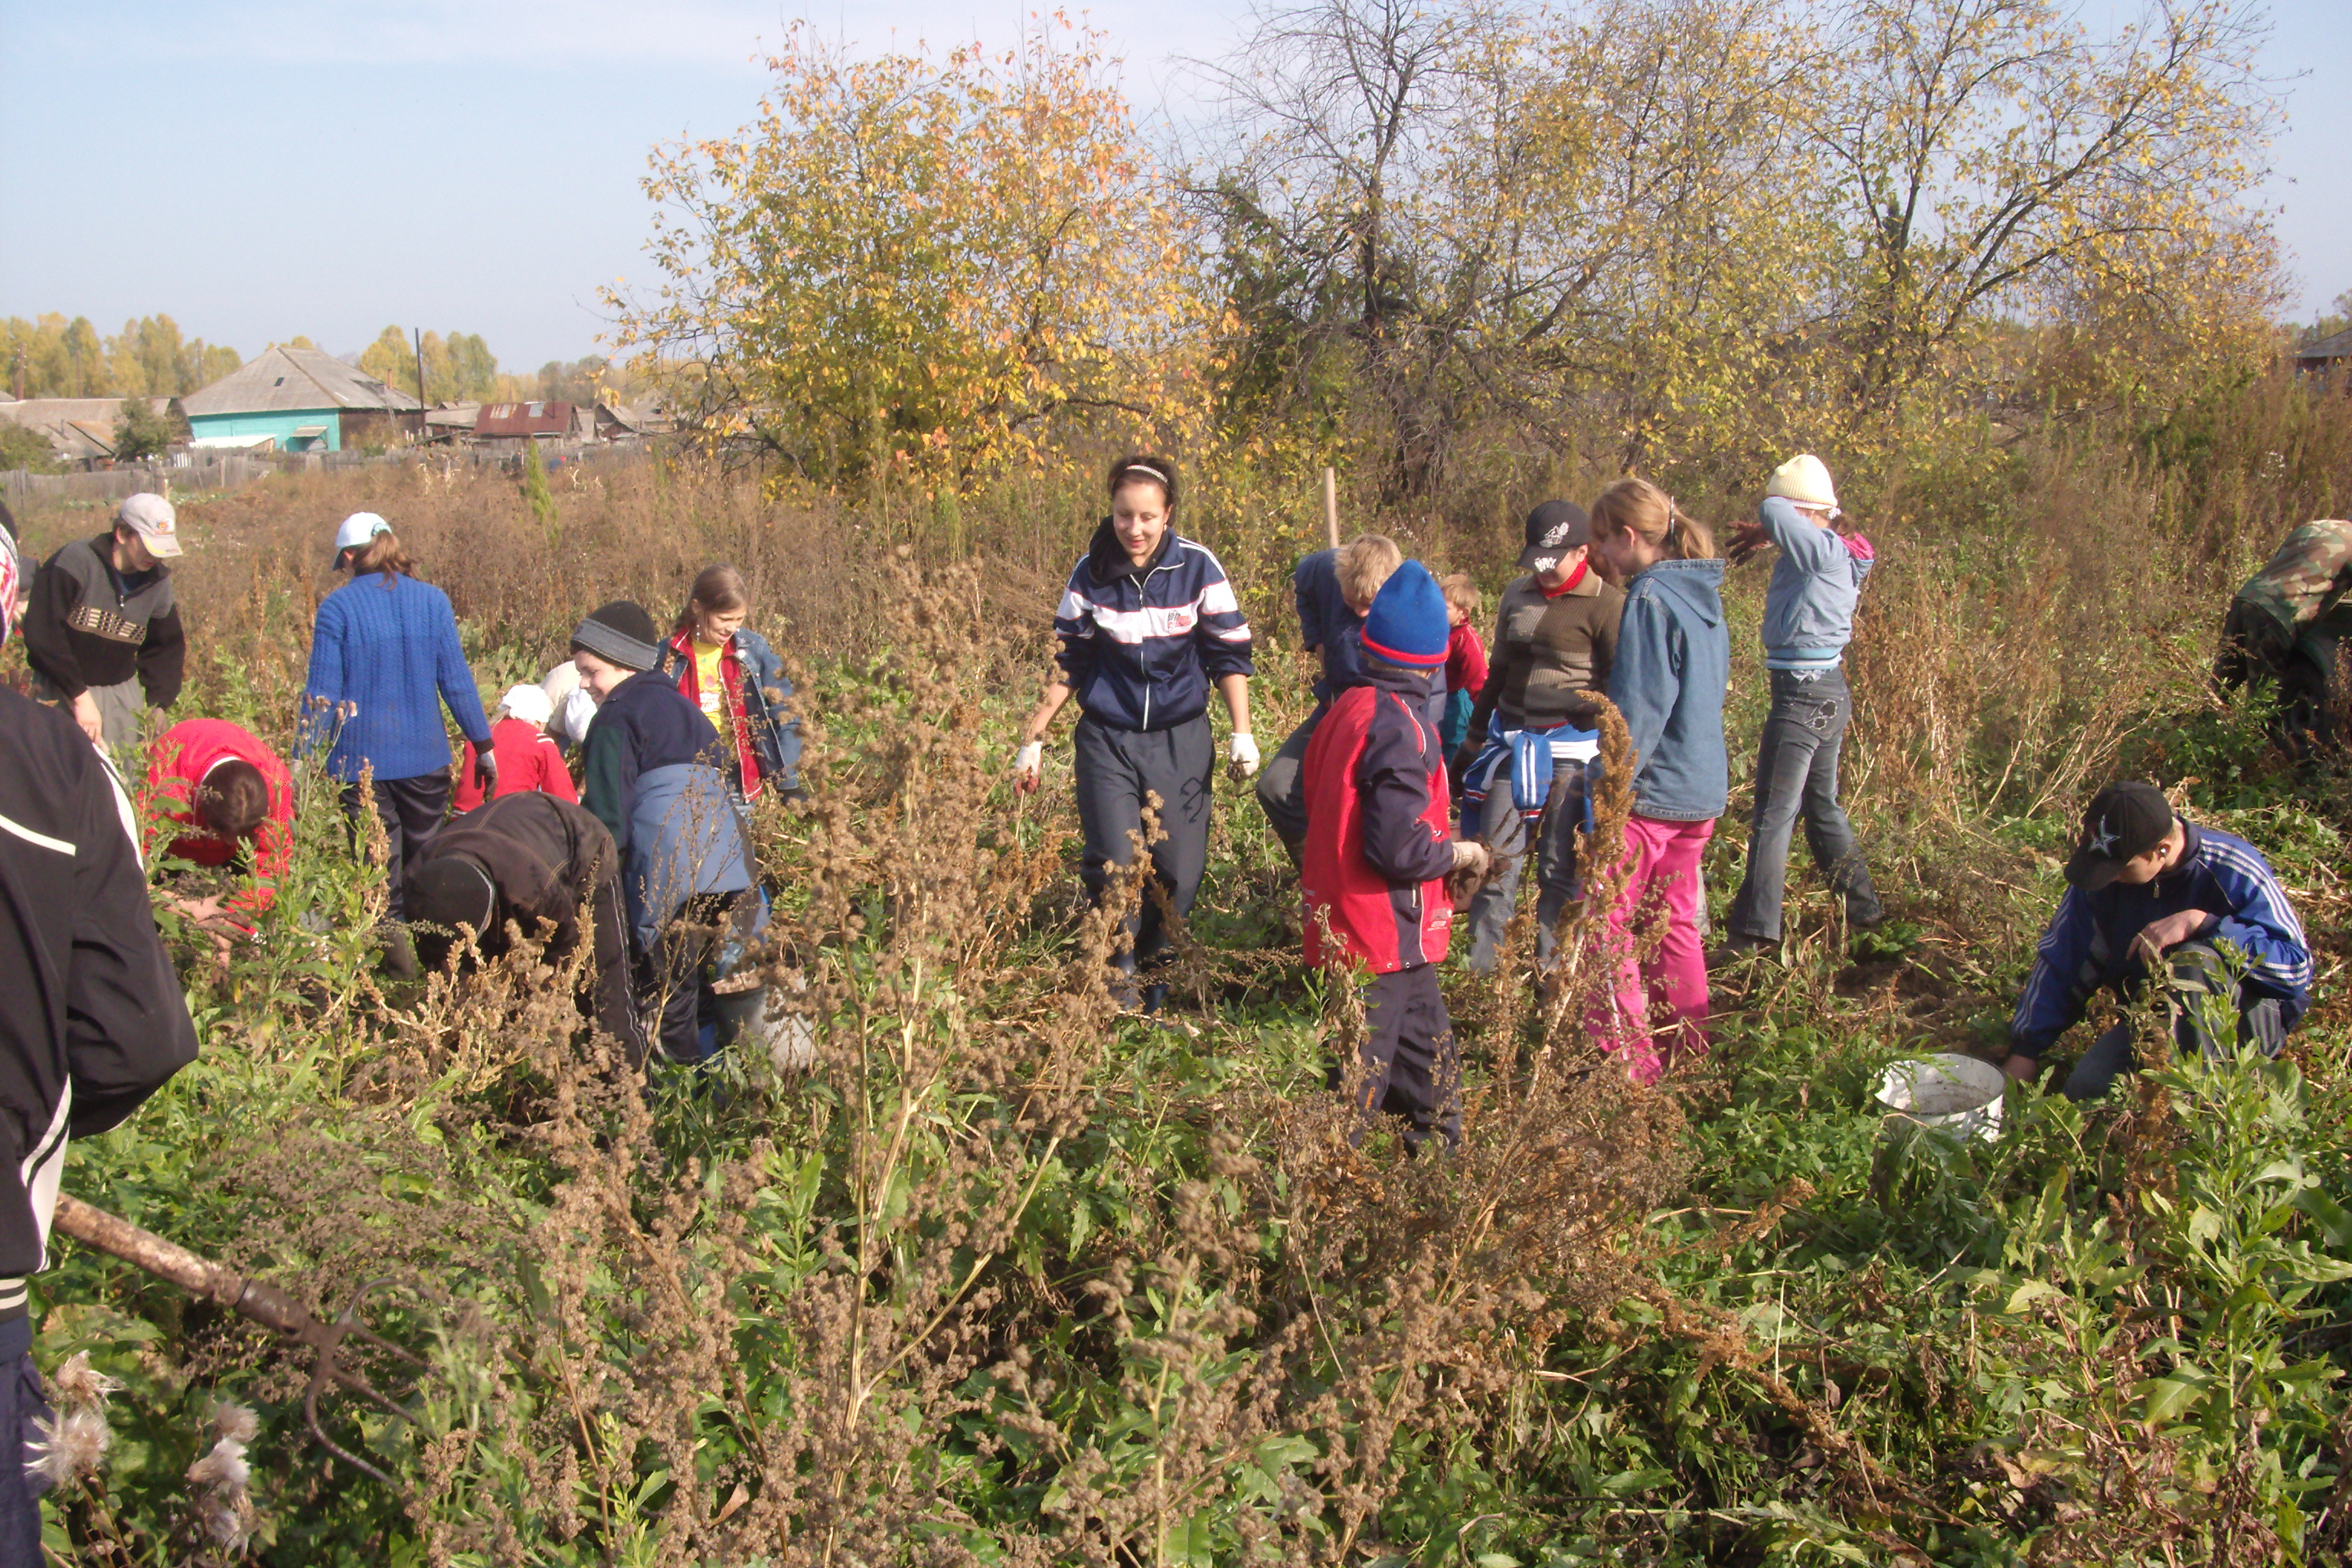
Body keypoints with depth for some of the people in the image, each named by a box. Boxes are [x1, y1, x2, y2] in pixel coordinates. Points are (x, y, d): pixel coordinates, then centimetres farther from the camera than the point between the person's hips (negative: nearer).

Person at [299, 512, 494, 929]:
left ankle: (391, 938, -2)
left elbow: (322, 694, -7)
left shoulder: (336, 607, -6)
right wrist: (484, 747, 8)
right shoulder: (432, 600, 0)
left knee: (379, 870, 5)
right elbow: (457, 681, 1)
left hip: (361, 759, -2)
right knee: (424, 866, 15)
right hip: (425, 756, 2)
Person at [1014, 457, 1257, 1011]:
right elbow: (1069, 664, 5)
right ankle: (1118, 983, 9)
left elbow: (1230, 655, 0)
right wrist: (1033, 740, 5)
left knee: (1180, 872, -2)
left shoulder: (1198, 568, -7)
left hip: (1180, 741, 0)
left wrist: (1242, 735, -7)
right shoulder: (1091, 574, -4)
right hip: (1107, 740, 0)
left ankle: (1155, 974, 23)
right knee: (1114, 866, -10)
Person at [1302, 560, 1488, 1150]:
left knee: (1428, 1047, 21)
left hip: (1342, 920, 9)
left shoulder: (1348, 707, 5)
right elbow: (1399, 849, -25)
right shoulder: (1400, 728, -21)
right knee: (1360, 1076, 1)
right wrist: (1463, 853, -7)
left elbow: (1321, 806, 17)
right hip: (1384, 936, -9)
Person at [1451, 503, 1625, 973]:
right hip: (1511, 744, 5)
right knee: (1496, 859, 4)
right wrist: (1473, 739, 21)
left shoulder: (1607, 605, -7)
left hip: (1570, 752, -5)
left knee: (1560, 867, 2)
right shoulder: (1517, 597, 11)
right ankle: (1479, 968, 10)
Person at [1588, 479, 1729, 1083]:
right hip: (1703, 789, 9)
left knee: (1605, 921, 0)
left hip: (1651, 790, -9)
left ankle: (1630, 1063, 2)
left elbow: (1639, 709, -19)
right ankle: (1690, 1052, 26)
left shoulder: (1651, 599, -15)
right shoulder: (1703, 597, 11)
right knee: (1673, 921, 19)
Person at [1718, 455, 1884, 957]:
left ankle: (1754, 933, -3)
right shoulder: (1831, 555, 9)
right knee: (1821, 805, 21)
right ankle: (1864, 909, 31)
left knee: (1774, 814, -6)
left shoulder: (1825, 552, -18)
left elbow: (1773, 511, -29)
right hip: (1829, 691, 10)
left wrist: (1764, 531, -6)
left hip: (1804, 694, -10)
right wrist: (1764, 536, 2)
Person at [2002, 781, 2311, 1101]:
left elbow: (2296, 965, -27)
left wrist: (2200, 922, -36)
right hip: (2160, 1015, 4)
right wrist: (2025, 1051, -5)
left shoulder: (2234, 871, -23)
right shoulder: (2102, 871, -10)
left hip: (2250, 1018, -4)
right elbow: (2061, 960, -3)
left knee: (2195, 960, -35)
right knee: (2087, 1087, -21)